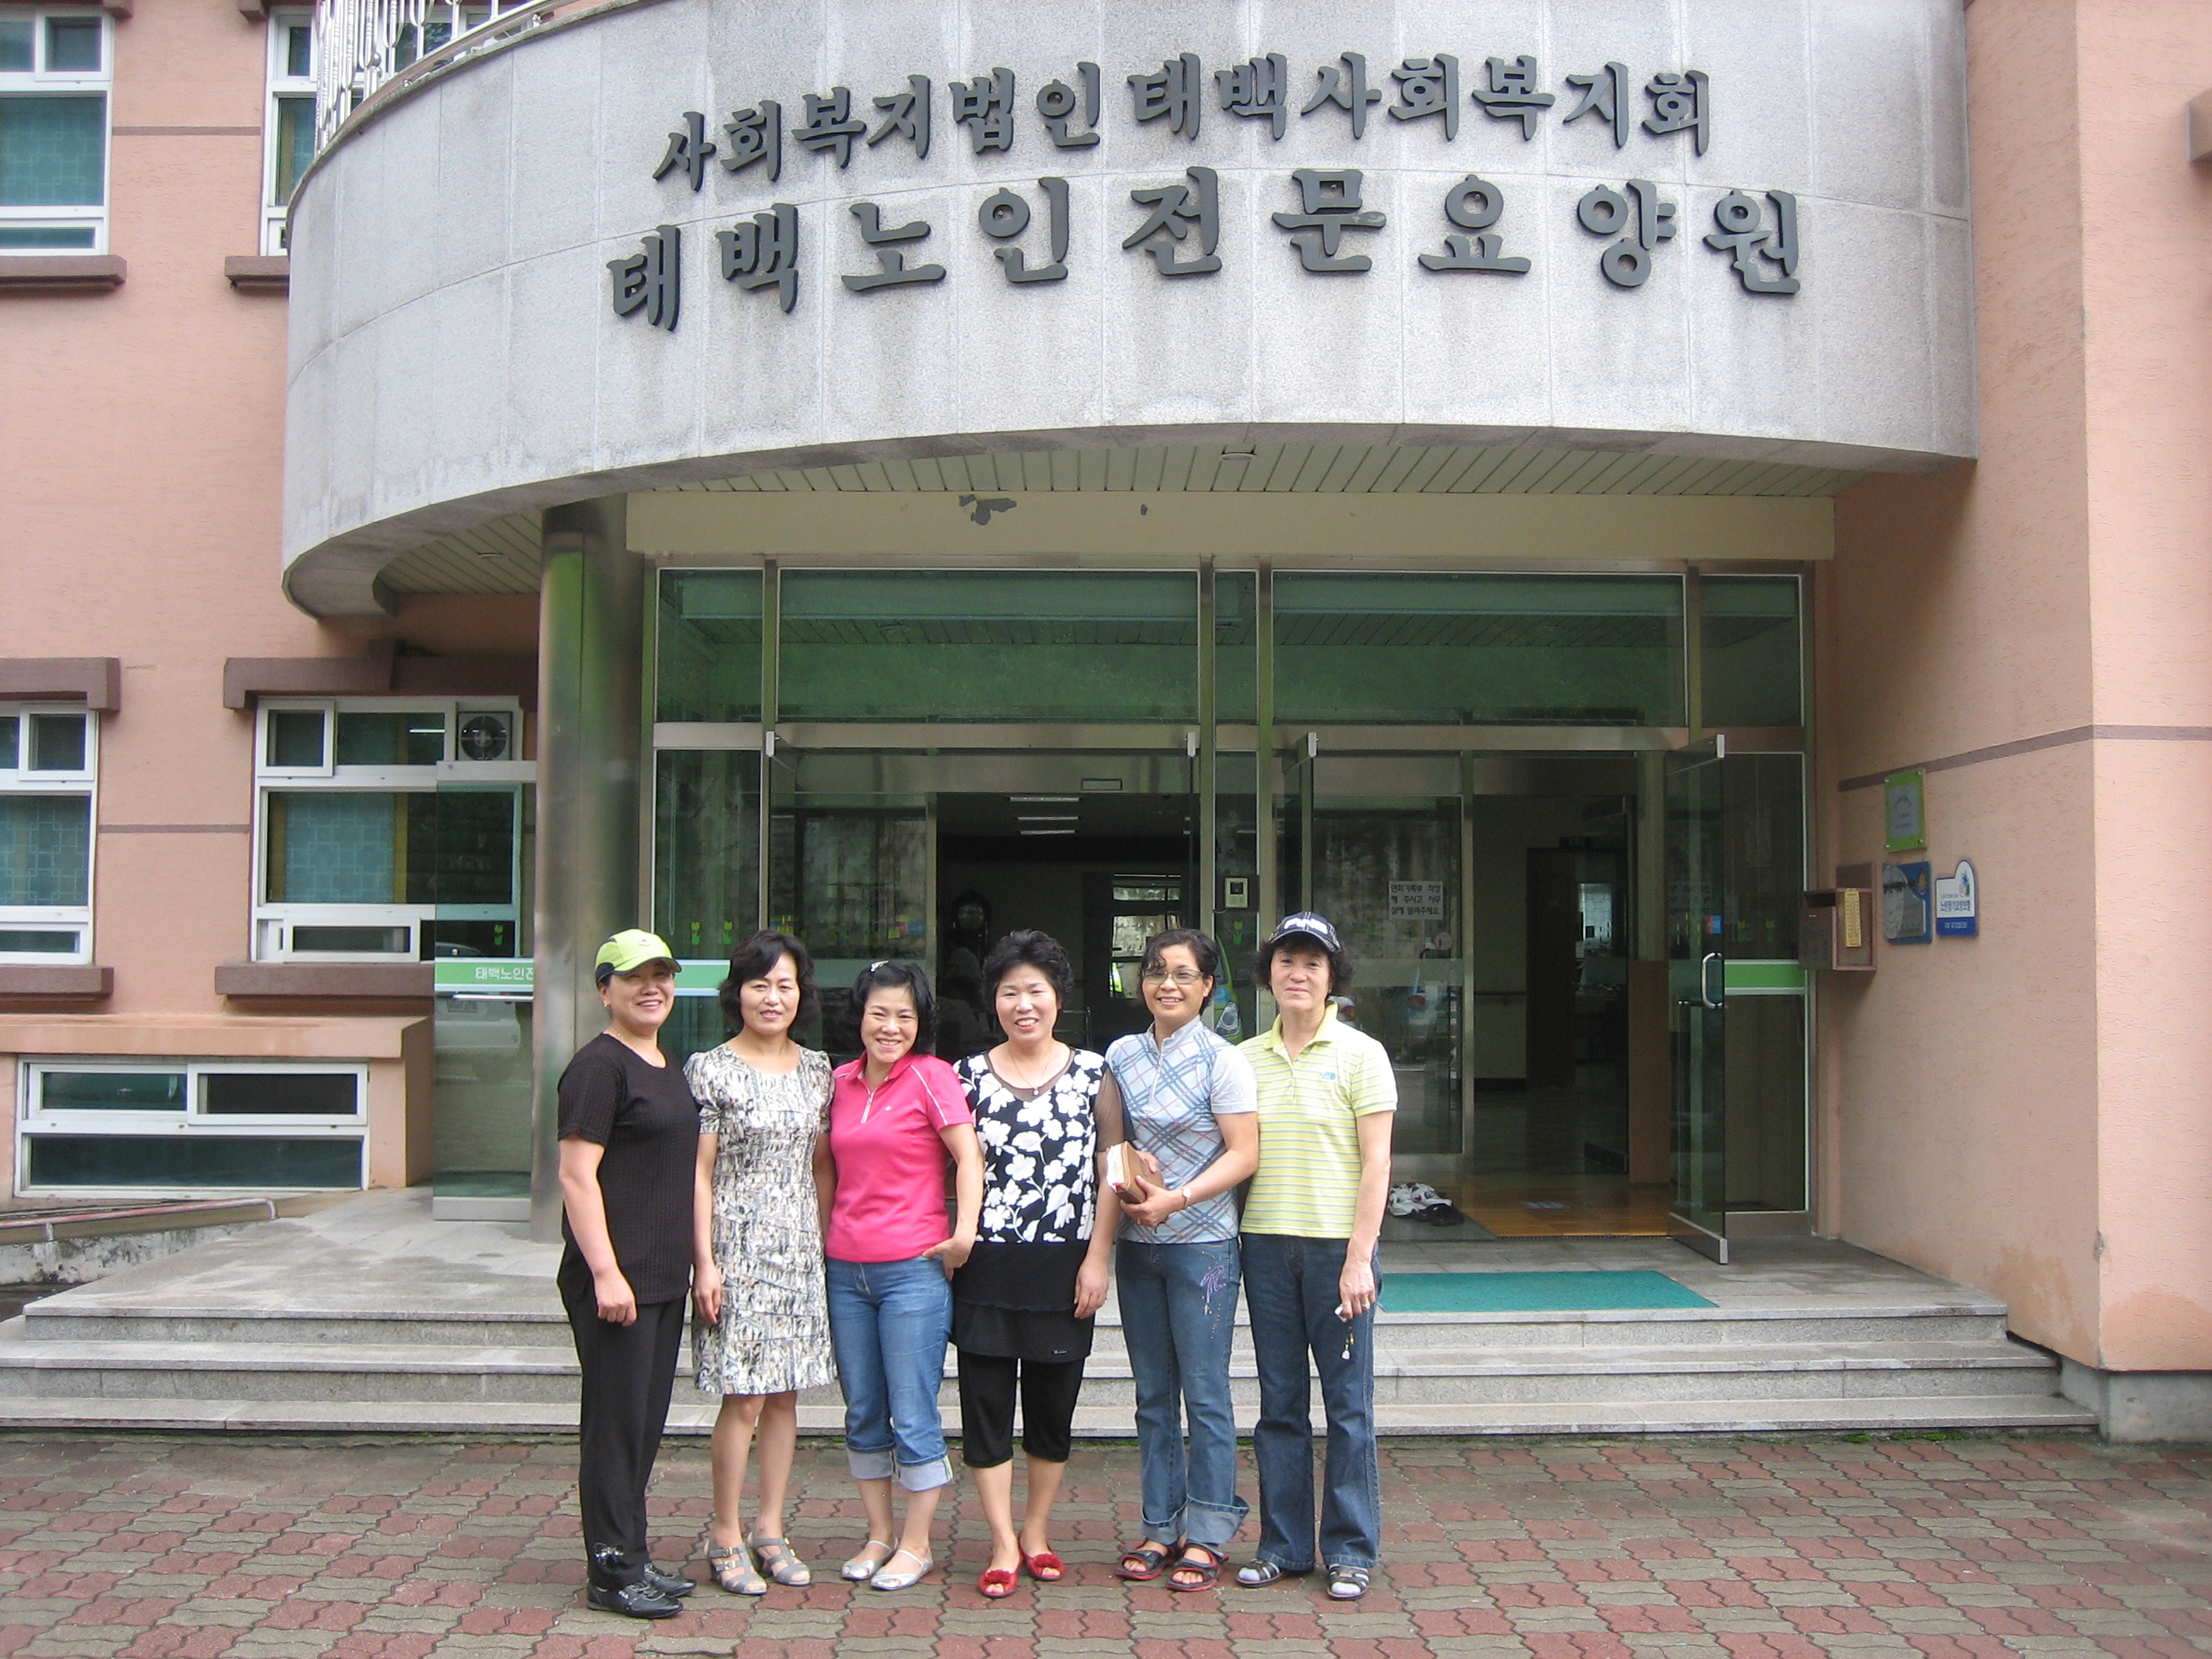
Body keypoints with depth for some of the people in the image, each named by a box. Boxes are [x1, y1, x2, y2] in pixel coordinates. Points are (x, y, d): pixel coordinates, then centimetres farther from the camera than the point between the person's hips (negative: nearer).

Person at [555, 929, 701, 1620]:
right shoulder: (599, 1066, -11)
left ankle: (631, 1557, 24)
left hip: (663, 1277, 9)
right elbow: (576, 1175, -17)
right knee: (614, 1424, -1)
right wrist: (605, 1273, -21)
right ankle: (612, 1571, 8)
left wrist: (691, 1265, 19)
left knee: (645, 1424, 14)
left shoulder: (668, 1068, 16)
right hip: (614, 1280, -9)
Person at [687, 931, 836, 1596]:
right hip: (738, 1249, -5)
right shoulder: (711, 1069, -4)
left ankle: (770, 1530, 19)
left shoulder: (816, 1070, 10)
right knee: (744, 1397, -5)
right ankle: (725, 1538, 8)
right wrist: (704, 1261, -11)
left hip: (799, 1251, 5)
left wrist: (827, 1239, 9)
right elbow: (698, 1173, -6)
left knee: (785, 1394, 9)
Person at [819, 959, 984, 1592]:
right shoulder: (840, 1081, 9)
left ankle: (916, 1545, 14)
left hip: (914, 1268, -5)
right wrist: (825, 1233, 13)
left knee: (913, 1418, 0)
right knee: (863, 1414, 14)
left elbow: (969, 1157, -12)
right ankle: (878, 1536, 27)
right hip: (845, 1271, 6)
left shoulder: (931, 1077, -6)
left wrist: (964, 1232, -21)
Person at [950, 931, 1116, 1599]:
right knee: (985, 1403, 0)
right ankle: (1003, 1545, 10)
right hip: (986, 1267, 0)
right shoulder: (968, 1075, 5)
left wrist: (1097, 1258, -4)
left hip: (1063, 1267, 0)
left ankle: (1036, 1532, 24)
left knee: (1053, 1405, 8)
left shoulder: (1093, 1073, 3)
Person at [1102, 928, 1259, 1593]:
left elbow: (1244, 1156, -12)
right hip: (1136, 1243, 5)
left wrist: (1175, 1199, -19)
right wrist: (1128, 1172, -6)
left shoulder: (1222, 1061, -7)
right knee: (1152, 1394, 11)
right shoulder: (1122, 1055, 8)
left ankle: (1207, 1535, 9)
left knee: (1204, 1394, -1)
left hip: (1202, 1244, -5)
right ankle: (1160, 1527, 21)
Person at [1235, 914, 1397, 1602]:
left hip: (1337, 1243, -3)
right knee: (1279, 1404, 10)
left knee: (1347, 1403, 2)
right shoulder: (1246, 1058, 9)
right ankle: (1283, 1543, 20)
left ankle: (1351, 1550, 13)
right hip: (1265, 1242, 3)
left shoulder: (1360, 1054, -2)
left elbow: (1376, 1163, -5)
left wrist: (1358, 1258, -11)